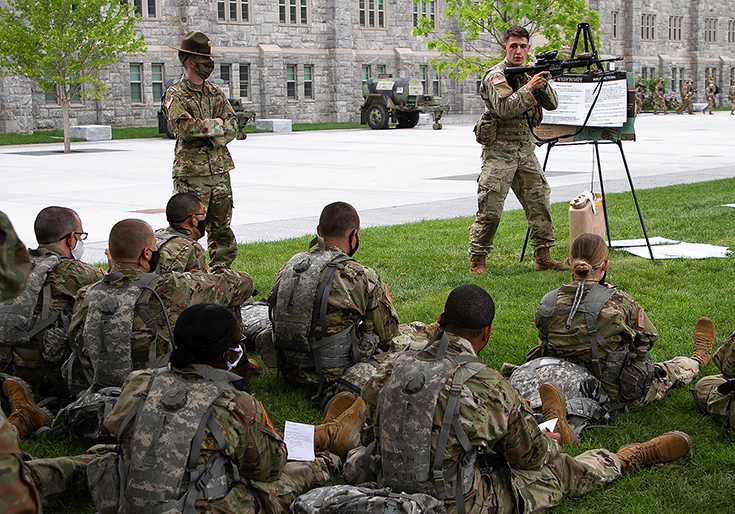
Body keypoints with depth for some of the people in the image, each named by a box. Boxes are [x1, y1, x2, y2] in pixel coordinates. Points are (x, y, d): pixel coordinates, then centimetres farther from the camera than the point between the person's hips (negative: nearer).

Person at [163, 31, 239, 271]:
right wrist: (217, 125, -9)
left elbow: (232, 127, 8)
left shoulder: (216, 92, 15)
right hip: (191, 172, -6)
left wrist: (205, 130, -11)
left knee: (222, 226, 11)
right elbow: (186, 127, -20)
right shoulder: (175, 95, -5)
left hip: (220, 169, 6)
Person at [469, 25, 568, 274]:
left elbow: (552, 104, 7)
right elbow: (504, 108, -24)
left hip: (525, 149, 7)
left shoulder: (528, 73, 12)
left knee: (539, 202, 7)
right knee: (490, 209, -8)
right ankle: (477, 260, 1)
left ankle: (543, 256, 16)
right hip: (499, 149, -7)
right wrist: (529, 87, -24)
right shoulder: (496, 76, -9)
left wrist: (542, 84, -9)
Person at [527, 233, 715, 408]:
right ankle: (696, 362, 61)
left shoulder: (546, 304, -14)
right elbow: (647, 338, -8)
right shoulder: (618, 302, -25)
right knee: (669, 371, 29)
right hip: (617, 395, -4)